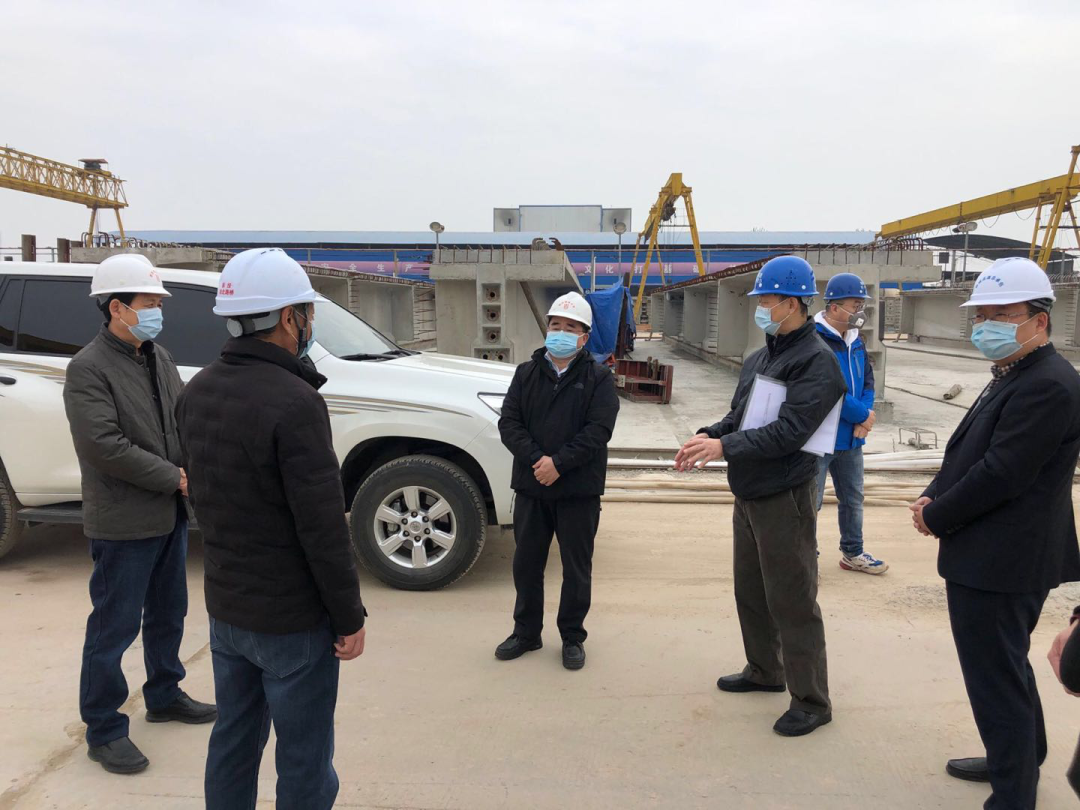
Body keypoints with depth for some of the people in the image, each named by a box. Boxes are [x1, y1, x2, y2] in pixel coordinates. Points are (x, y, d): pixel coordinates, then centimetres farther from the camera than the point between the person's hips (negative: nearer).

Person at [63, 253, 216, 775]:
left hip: (171, 515, 8)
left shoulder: (158, 357, 8)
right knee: (114, 629, 4)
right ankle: (103, 731, 19)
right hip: (123, 523, -8)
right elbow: (104, 446, -23)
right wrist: (175, 478, -19)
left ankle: (164, 696, 39)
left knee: (168, 615, 21)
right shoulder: (88, 370, -16)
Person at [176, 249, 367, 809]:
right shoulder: (293, 402, -24)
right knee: (304, 761, 9)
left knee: (233, 742, 23)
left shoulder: (196, 391, 2)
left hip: (223, 606, 8)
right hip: (291, 618, -8)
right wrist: (350, 617, -12)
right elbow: (323, 527, -23)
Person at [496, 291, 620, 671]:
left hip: (579, 491, -3)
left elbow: (598, 430, -13)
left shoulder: (599, 378, -2)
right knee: (526, 564, 14)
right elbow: (509, 422, -2)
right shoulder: (526, 373, 7)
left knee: (577, 569, 8)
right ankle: (526, 632, 31)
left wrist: (559, 463, -20)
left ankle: (573, 637, 25)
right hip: (530, 487, 3)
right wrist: (535, 460, -17)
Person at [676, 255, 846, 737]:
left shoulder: (817, 362, -16)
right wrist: (708, 436, -4)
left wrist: (725, 447, -28)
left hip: (785, 499, -9)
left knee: (791, 602, 0)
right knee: (750, 591, 20)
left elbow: (789, 431, -25)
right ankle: (764, 671, 39)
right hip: (748, 495, 9)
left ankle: (812, 703, 15)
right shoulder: (758, 359, 11)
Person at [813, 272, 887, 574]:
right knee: (810, 501, 2)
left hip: (850, 438, 9)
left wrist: (864, 418, -8)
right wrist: (862, 415, -14)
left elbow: (867, 382, 11)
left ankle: (852, 553, 35)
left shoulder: (855, 341, 10)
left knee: (853, 498, 19)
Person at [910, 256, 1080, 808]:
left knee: (997, 680, 0)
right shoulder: (1013, 378, 12)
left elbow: (1000, 474, -25)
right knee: (1007, 668, 25)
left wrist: (936, 517, -13)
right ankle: (1019, 760, 44)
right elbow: (968, 453, 14)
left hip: (998, 564, -11)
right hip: (995, 557, 11)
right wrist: (934, 497, -2)